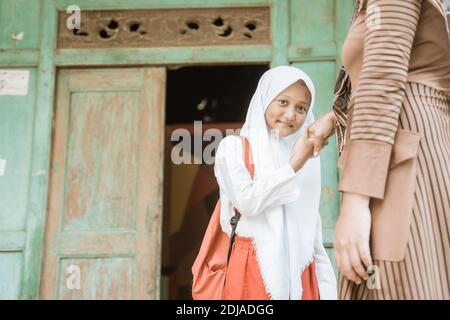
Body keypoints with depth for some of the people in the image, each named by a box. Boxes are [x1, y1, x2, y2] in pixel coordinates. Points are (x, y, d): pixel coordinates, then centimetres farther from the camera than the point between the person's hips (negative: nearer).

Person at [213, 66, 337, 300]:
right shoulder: (234, 146, 0)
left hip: (300, 271, 4)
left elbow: (313, 225, 14)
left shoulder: (307, 159, 12)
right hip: (254, 269, -4)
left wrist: (326, 287, 11)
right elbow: (247, 202, -14)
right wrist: (295, 164, -12)